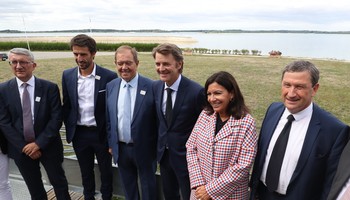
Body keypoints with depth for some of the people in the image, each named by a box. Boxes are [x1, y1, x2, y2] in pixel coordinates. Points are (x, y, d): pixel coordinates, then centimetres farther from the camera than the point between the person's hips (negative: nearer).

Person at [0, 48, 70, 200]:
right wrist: (24, 147, -10)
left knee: (59, 183, 13)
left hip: (48, 147, -2)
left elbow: (56, 118, -11)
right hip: (20, 149, 2)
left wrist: (39, 143, -15)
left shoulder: (50, 88, -9)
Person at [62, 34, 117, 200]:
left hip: (101, 133, -3)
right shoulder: (67, 75, -3)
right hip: (79, 134, 3)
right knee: (86, 171, 22)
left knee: (106, 171, 16)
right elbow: (67, 105, 7)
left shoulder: (109, 77, -14)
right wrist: (69, 128, 6)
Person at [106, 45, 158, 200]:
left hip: (143, 148, -4)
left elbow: (156, 119, -10)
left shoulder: (150, 86, -15)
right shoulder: (110, 86, -1)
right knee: (128, 186, 24)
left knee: (148, 186, 17)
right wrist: (111, 143, 7)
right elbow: (108, 117, 7)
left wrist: (156, 147, -6)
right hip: (120, 148, 4)